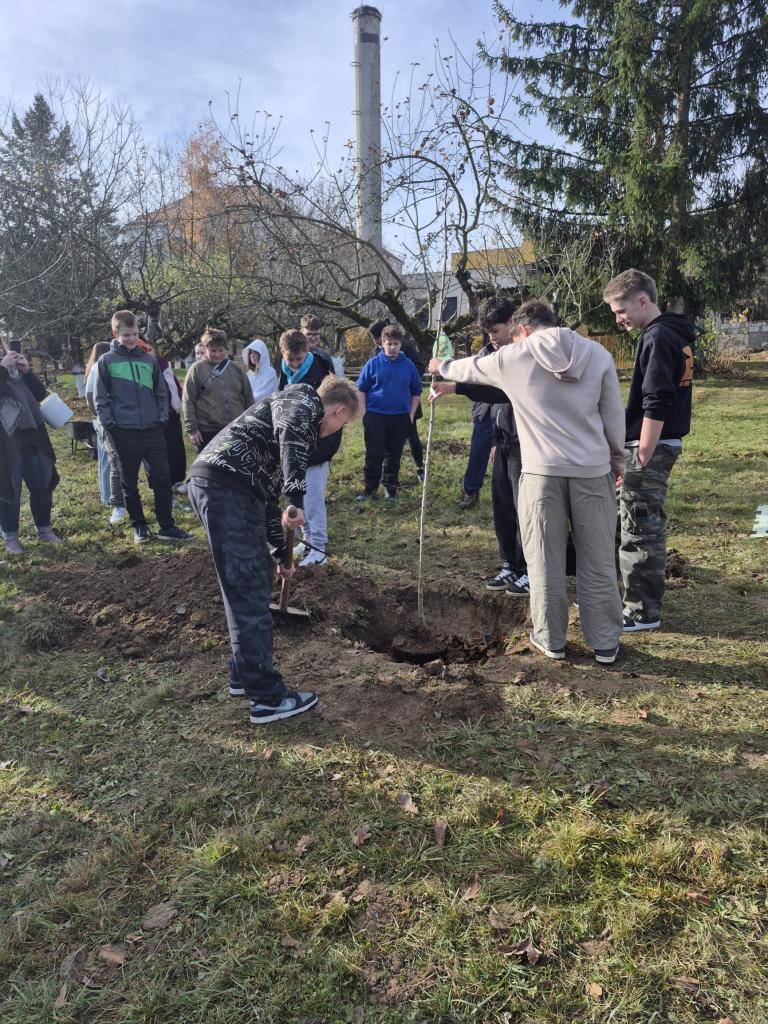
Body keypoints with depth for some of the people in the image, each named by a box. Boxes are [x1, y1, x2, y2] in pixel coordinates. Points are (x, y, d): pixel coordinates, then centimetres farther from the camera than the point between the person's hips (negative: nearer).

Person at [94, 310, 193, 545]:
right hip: (124, 433, -2)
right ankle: (139, 526, 21)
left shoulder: (149, 360, 9)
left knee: (162, 479, 1)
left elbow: (161, 393, 15)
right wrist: (109, 427, -6)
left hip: (152, 431, 2)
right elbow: (100, 399, 1)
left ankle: (167, 526, 10)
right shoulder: (106, 362, 0)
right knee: (130, 483, 7)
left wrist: (162, 419, 4)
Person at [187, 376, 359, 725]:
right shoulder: (303, 403, 4)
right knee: (249, 593, -5)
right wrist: (297, 498, -33)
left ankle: (245, 675, 30)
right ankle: (267, 698, 4)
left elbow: (268, 492, 35)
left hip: (214, 486, 10)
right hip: (225, 485, -10)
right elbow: (289, 432, -24)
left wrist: (280, 553, 39)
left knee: (258, 578, 19)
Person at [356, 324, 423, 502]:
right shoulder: (373, 364, -2)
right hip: (375, 417, -2)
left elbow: (416, 392, 12)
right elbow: (361, 389, 4)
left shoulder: (408, 365, 3)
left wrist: (411, 414, 6)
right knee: (374, 454, 1)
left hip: (400, 418, 2)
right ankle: (370, 488, 13)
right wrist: (363, 414, -3)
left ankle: (390, 488, 23)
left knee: (394, 455, 10)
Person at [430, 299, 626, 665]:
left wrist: (442, 366, 42)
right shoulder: (598, 353, 6)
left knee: (545, 561, 10)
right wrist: (618, 461, 20)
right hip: (593, 469, 2)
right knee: (598, 561, 9)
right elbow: (614, 416, 7)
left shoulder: (514, 357, 2)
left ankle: (550, 640, 22)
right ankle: (605, 644, 20)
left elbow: (472, 367, 21)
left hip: (542, 472, -2)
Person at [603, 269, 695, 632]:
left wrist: (642, 456, -19)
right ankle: (645, 597, 28)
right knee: (648, 525, 17)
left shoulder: (656, 338, -17)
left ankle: (643, 611, 8)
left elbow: (656, 406, -23)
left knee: (639, 530, -2)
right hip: (667, 442, 10)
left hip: (651, 446, -10)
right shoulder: (676, 334, 14)